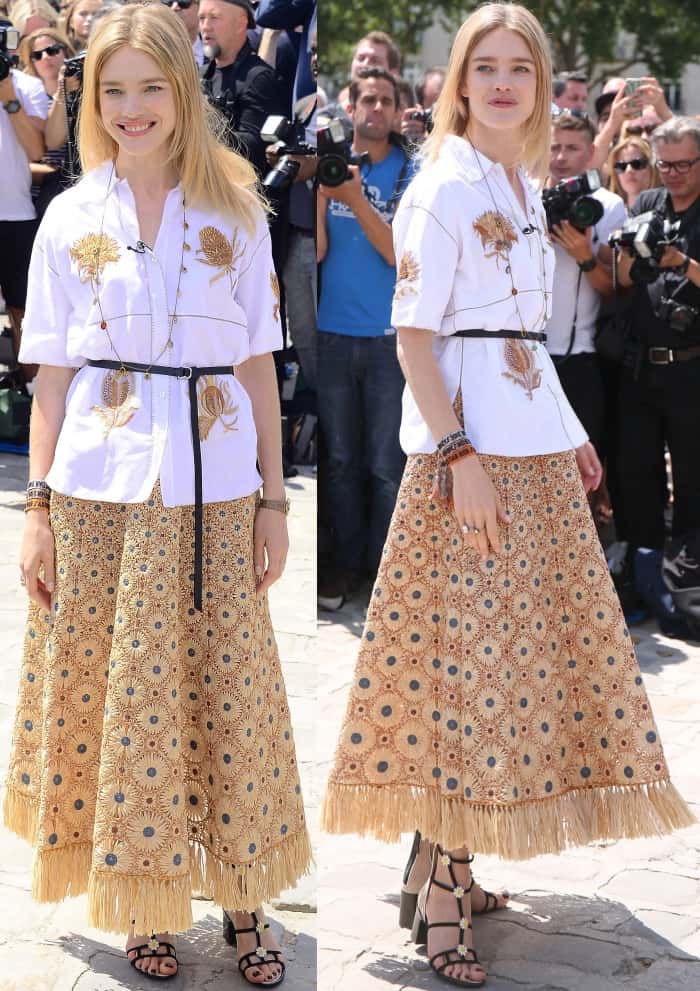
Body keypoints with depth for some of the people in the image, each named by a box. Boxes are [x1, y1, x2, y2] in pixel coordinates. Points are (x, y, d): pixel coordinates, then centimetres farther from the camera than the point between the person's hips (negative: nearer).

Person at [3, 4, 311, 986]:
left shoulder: (235, 213, 6)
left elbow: (259, 365, 6)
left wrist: (273, 499, 2)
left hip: (211, 487, 0)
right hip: (99, 484, 0)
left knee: (225, 689, 3)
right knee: (109, 689, 3)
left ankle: (241, 900, 16)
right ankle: (140, 902, 18)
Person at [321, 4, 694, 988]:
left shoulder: (523, 186, 16)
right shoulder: (442, 187, -9)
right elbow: (413, 335, -14)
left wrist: (570, 432, 16)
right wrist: (460, 455, -21)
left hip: (536, 444, 9)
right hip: (469, 443, -8)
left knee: (521, 646, 10)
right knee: (475, 650, -7)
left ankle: (455, 859, 20)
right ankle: (445, 890, 1)